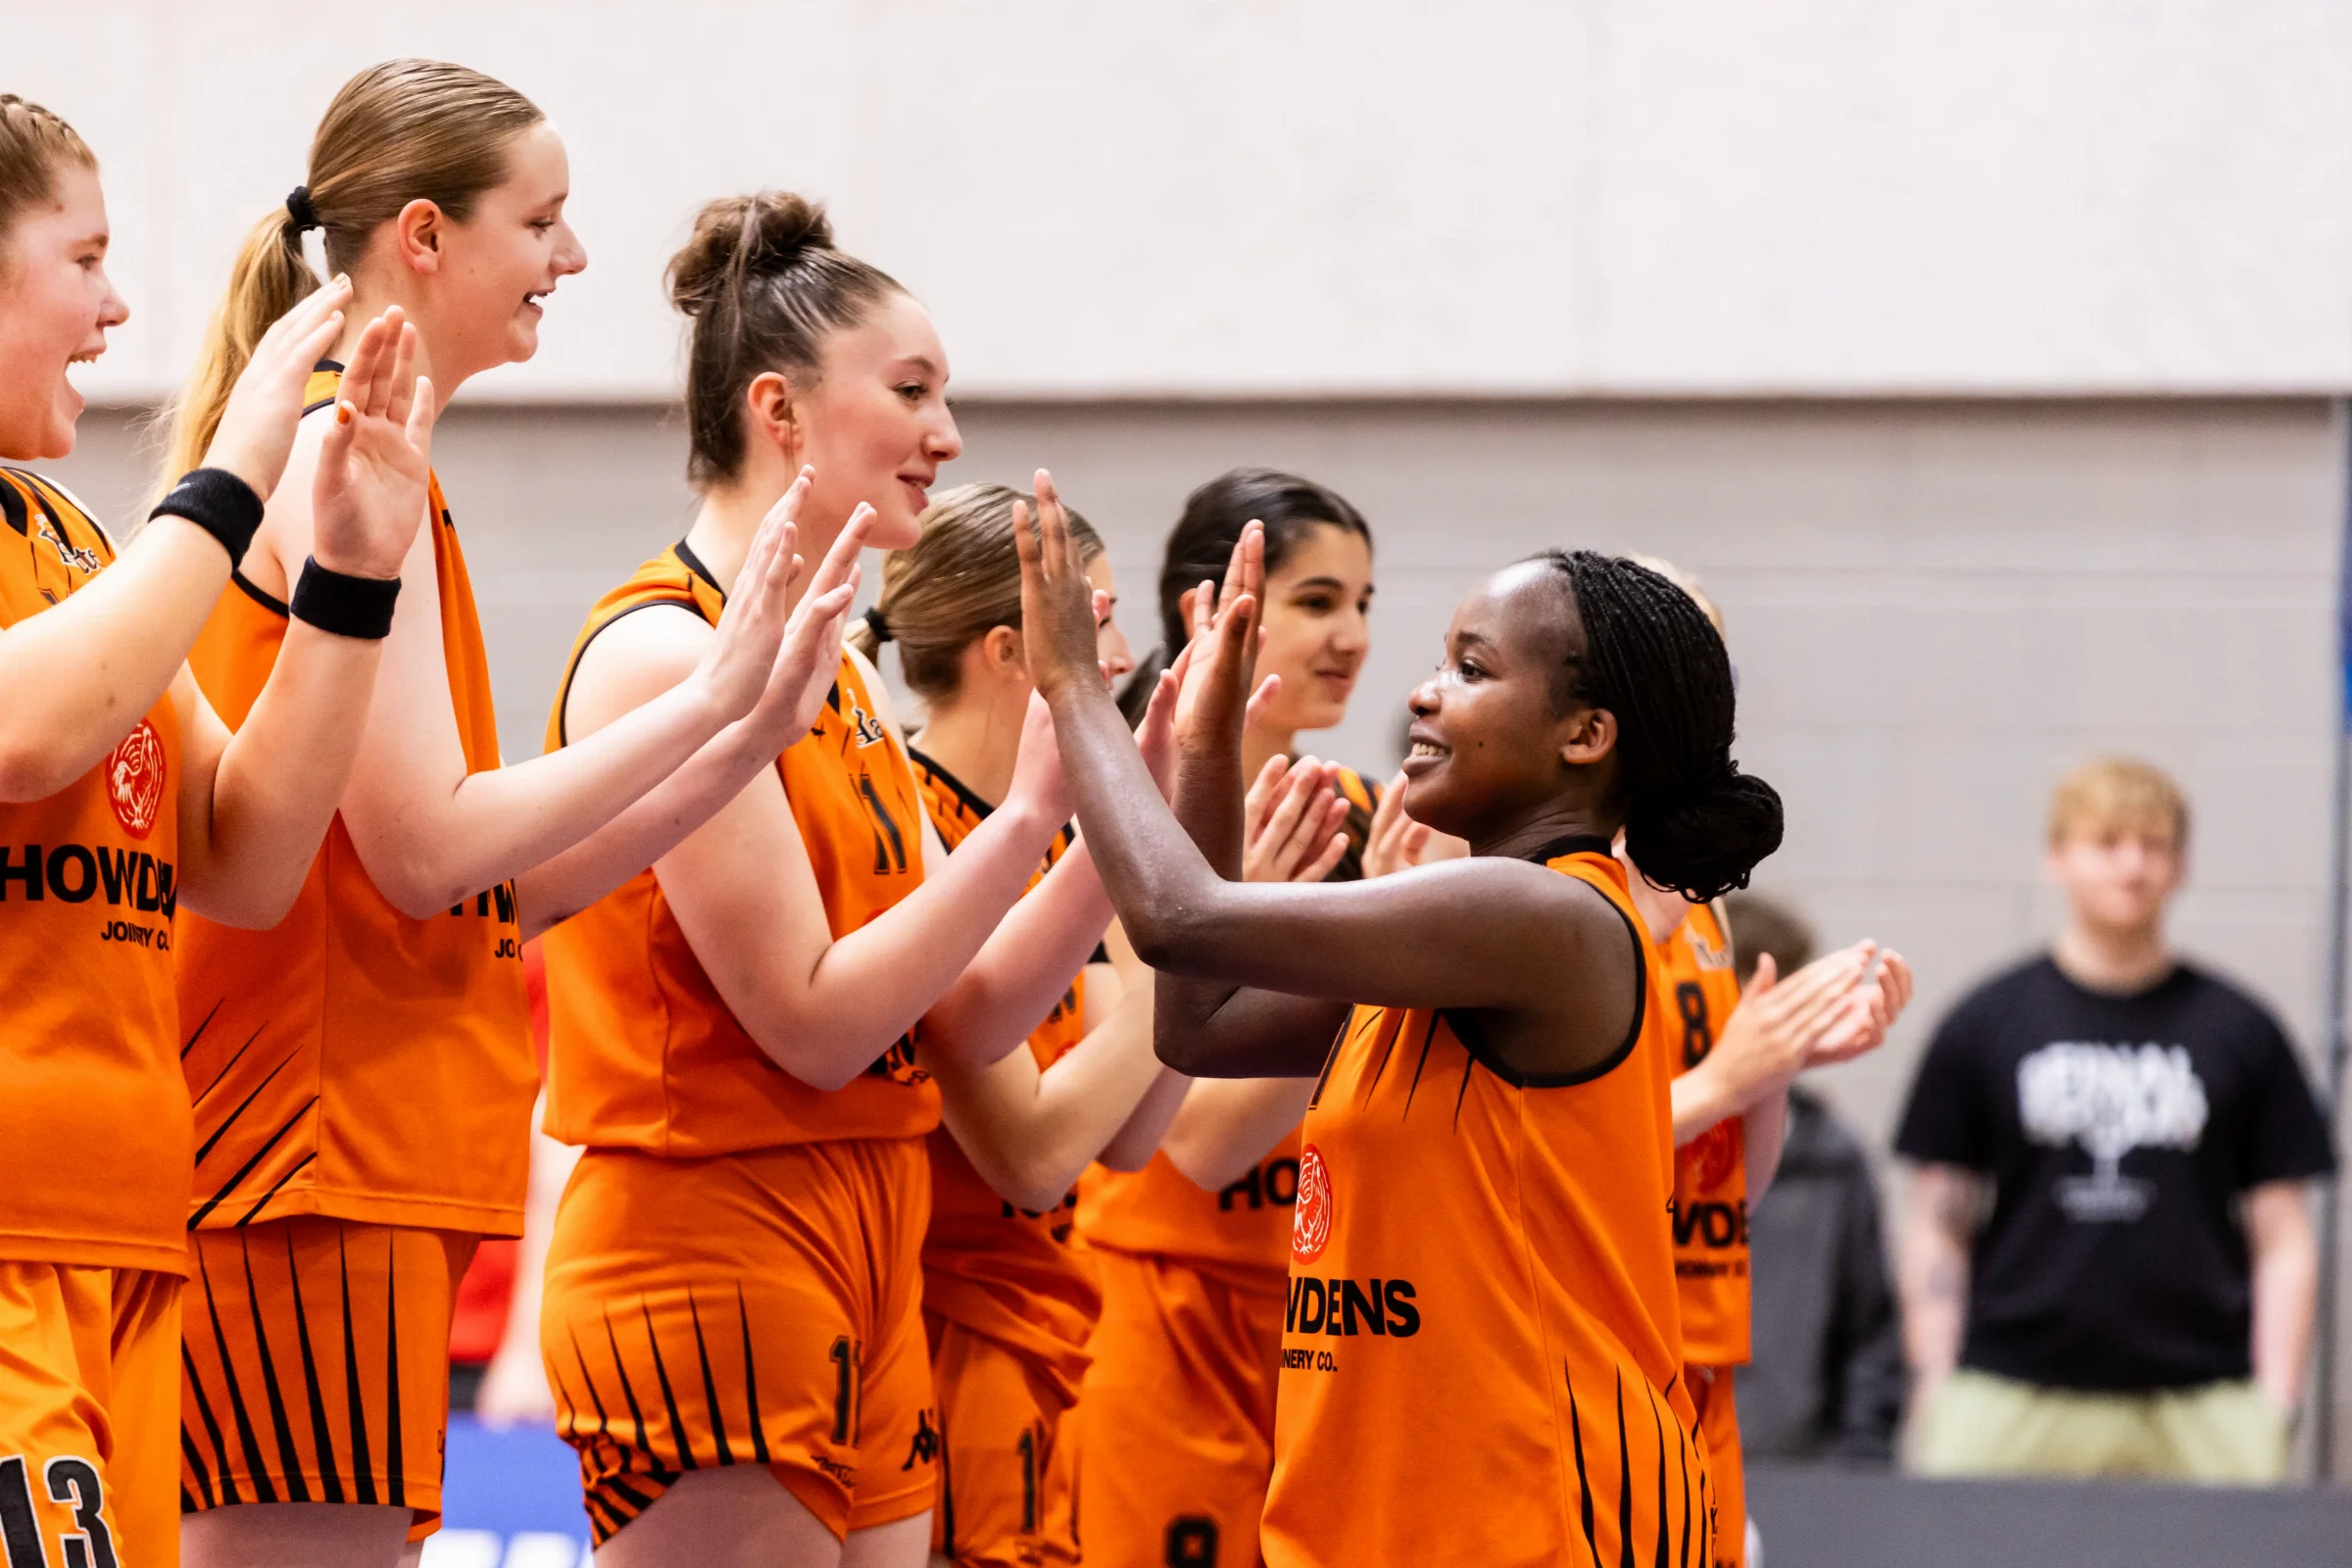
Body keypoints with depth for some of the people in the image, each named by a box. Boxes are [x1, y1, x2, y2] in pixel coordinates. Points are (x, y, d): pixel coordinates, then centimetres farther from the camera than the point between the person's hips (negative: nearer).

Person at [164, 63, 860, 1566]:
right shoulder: (345, 456, -10)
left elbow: (509, 887, 16)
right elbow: (426, 848, -18)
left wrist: (755, 727, 9)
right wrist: (709, 698, -12)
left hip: (371, 1171, 10)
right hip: (313, 1164, -10)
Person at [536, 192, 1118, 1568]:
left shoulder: (843, 674, 15)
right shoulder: (665, 652, -11)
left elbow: (964, 1021, 10)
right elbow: (817, 1019, -17)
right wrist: (1031, 814, -17)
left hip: (862, 1272, 9)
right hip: (709, 1260, -9)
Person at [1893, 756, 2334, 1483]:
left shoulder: (2241, 1033, 9)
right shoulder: (1982, 1026, 9)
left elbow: (2282, 1238, 9)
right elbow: (1936, 1227, 10)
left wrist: (2275, 1404, 0)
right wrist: (1934, 1392, 0)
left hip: (2201, 1408, 0)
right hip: (2010, 1406, 0)